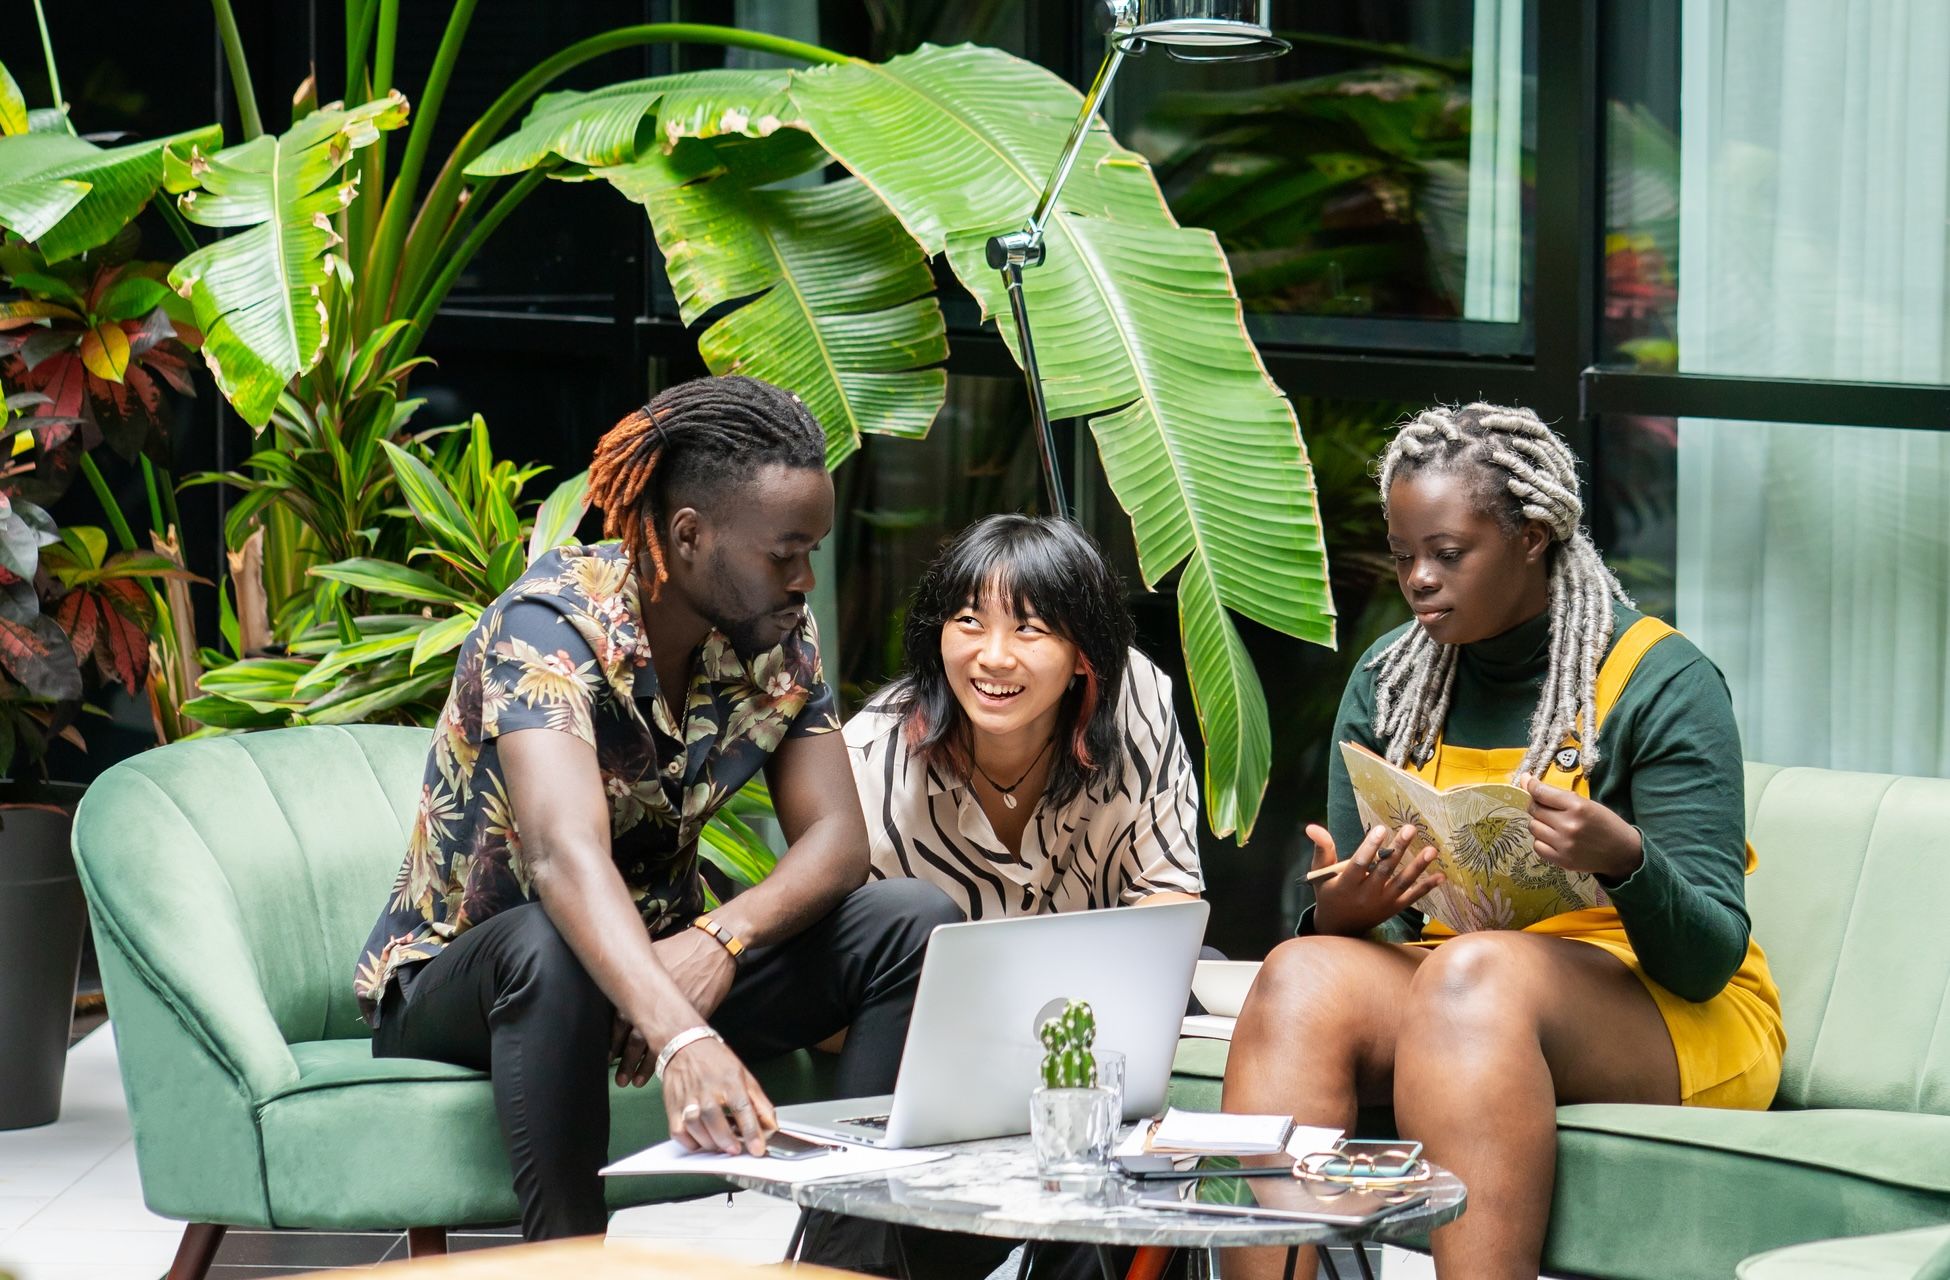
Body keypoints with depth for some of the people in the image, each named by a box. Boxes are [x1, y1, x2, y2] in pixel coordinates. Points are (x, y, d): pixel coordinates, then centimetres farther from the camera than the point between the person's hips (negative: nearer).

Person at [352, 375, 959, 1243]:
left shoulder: (776, 635, -5)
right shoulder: (552, 627, -27)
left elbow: (835, 838, -10)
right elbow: (567, 856, -42)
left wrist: (720, 939, -33)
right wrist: (683, 1041, -58)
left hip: (659, 963, 6)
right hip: (458, 976, -6)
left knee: (916, 925, -14)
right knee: (551, 948, -41)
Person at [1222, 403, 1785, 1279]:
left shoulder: (1662, 682, -5)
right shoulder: (1387, 681, 10)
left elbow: (1707, 961, -11)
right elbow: (1343, 927, 8)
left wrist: (1623, 860, -32)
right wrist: (1344, 913, -17)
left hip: (1678, 1027, -4)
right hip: (1441, 1000, 4)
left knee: (1471, 972, -36)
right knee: (1303, 972, -27)